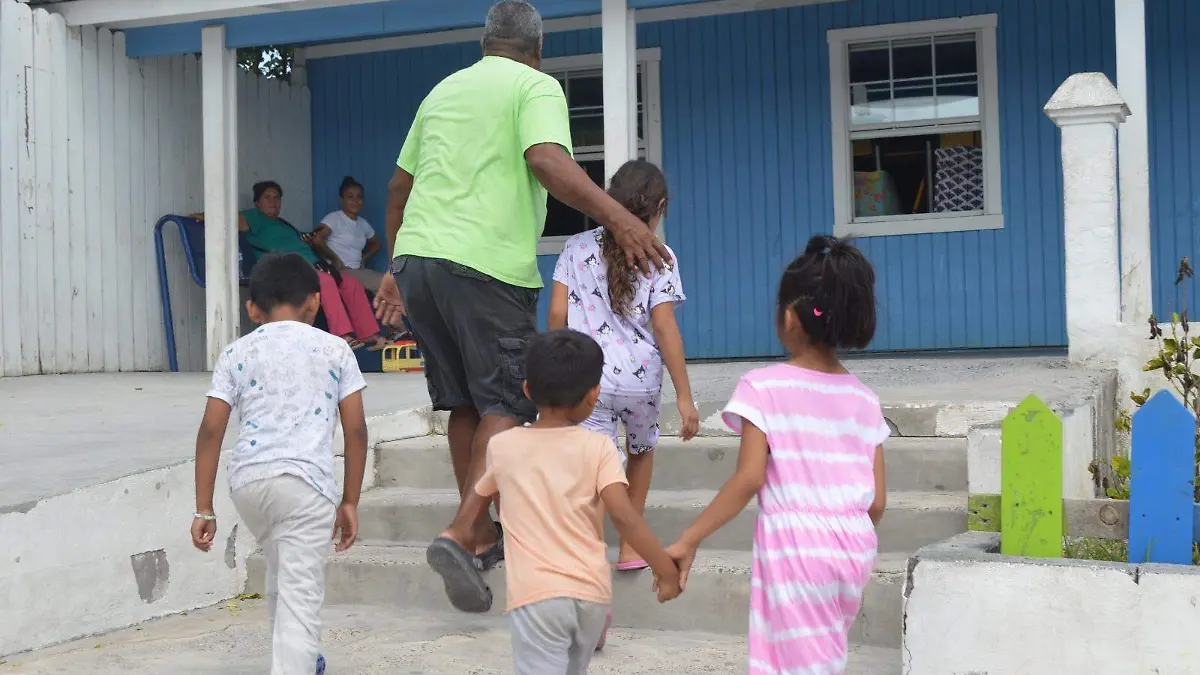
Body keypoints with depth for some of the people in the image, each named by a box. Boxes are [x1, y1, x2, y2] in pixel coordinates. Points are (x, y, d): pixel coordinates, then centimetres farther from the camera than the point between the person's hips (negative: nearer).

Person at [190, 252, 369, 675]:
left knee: (281, 573, 28)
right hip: (306, 481, -4)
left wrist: (204, 509, 7)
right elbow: (356, 430, 5)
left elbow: (210, 431, 4)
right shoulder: (334, 350, 10)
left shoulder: (237, 354, 12)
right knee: (301, 596, -3)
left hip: (247, 480, 4)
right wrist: (350, 501, 12)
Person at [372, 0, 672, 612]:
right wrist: (618, 218, -22)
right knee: (505, 405, -3)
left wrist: (396, 268, 36)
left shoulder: (442, 91, 23)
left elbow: (399, 187, 27)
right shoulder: (536, 86, 3)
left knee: (463, 402, 16)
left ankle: (482, 532, 22)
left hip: (417, 256, 7)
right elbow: (546, 160, -18)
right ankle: (461, 533, -18)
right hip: (487, 263, -7)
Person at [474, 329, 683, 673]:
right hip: (591, 592, 2)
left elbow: (483, 493, 24)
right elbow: (624, 516, -13)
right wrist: (666, 569, -7)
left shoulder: (502, 446, 3)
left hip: (537, 595, -2)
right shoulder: (598, 447, -3)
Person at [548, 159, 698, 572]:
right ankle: (631, 546, 36)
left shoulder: (578, 247, 6)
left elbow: (557, 312, 2)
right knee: (641, 450, 27)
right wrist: (684, 395, -3)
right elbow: (664, 327, -6)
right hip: (641, 379, 0)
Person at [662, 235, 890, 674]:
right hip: (855, 546, 5)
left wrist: (690, 539, -9)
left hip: (794, 545, -5)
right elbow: (877, 501, 6)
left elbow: (749, 479, -15)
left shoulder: (764, 387, -7)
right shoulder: (864, 400, 7)